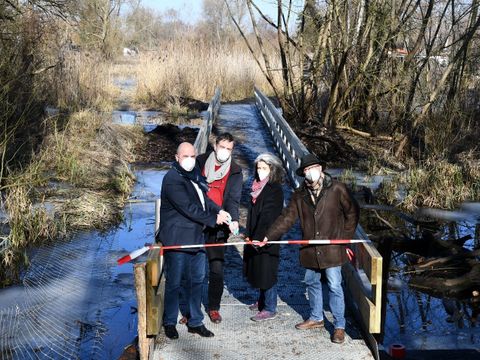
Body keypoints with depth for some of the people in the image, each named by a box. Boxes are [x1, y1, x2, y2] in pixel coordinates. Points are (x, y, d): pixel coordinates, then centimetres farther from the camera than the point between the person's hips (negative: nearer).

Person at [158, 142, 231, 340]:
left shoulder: (194, 174, 9)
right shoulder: (172, 179, -18)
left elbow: (203, 197, 16)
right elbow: (189, 208, -21)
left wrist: (219, 210, -2)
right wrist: (213, 219, -12)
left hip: (196, 236, 8)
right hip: (177, 240, -8)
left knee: (197, 279, 15)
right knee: (174, 283, 5)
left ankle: (195, 322, 27)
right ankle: (169, 322, 22)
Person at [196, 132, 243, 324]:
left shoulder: (235, 172, 2)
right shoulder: (200, 162, 4)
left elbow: (233, 199, -7)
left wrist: (233, 219, -26)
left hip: (217, 228, -1)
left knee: (217, 269, 1)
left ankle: (214, 307, 19)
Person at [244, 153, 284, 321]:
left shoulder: (274, 190, -17)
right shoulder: (258, 186, 9)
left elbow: (269, 217, -23)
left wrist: (260, 238, -26)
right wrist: (250, 235, 16)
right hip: (255, 237, 8)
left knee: (267, 273, -1)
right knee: (258, 270, 18)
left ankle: (270, 309, 8)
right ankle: (262, 300, 33)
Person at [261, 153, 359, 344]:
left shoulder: (337, 189, -9)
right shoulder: (300, 194, 3)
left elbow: (352, 212, 0)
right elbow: (287, 218, 3)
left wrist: (345, 237, -3)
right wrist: (268, 237, -6)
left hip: (332, 248, -5)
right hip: (309, 249, 5)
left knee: (334, 286, -3)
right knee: (312, 283, 17)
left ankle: (339, 326, 8)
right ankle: (316, 318, 35)